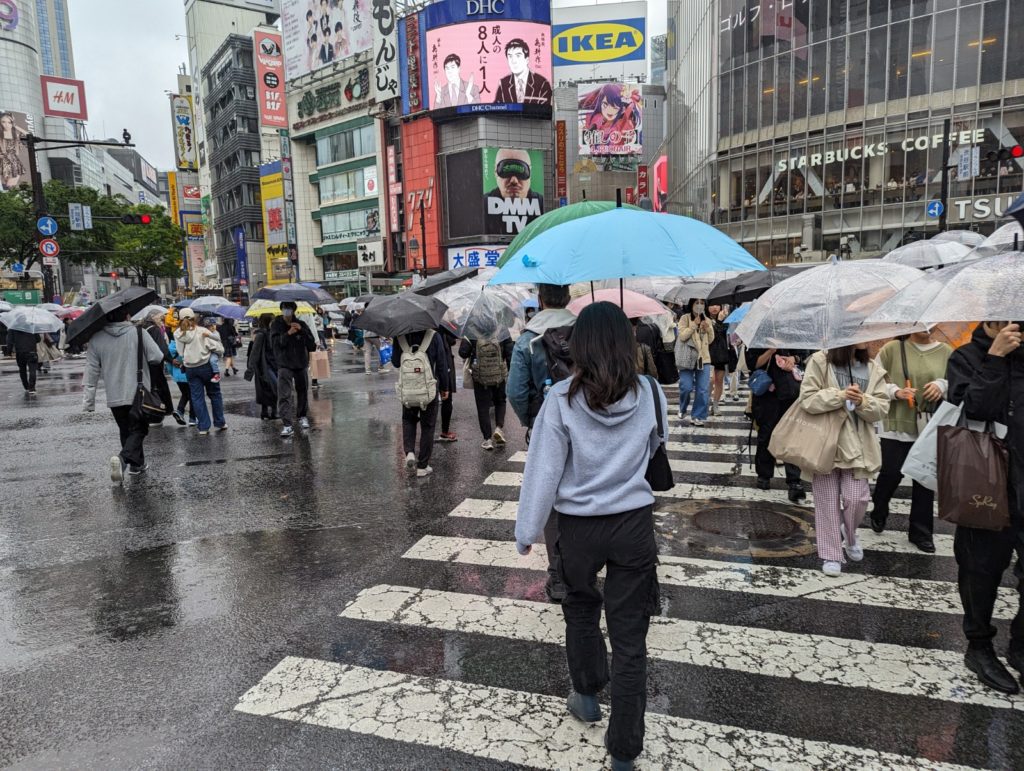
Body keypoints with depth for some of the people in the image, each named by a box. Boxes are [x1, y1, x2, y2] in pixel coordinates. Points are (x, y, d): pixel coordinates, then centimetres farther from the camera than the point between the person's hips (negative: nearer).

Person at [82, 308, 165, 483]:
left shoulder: (96, 338, -1)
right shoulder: (138, 333, -10)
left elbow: (91, 371, -1)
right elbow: (157, 357, -10)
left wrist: (89, 400, 4)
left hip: (114, 396, 3)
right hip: (139, 395, -3)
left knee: (126, 431, 20)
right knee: (137, 430, 3)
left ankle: (136, 464, 27)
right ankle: (123, 458, -22)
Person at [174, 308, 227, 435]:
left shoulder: (177, 334, -3)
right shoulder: (202, 331, -11)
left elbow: (180, 352, -3)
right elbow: (219, 349, -14)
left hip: (190, 369, 2)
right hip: (206, 366, -2)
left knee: (197, 397, 9)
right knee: (215, 394, 13)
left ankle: (203, 427, 9)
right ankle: (220, 423, 18)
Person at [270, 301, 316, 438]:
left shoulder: (302, 325, -1)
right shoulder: (276, 325, -1)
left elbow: (312, 346, -5)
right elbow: (274, 343, -13)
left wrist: (302, 331, -18)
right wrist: (288, 334, -24)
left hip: (301, 364, 2)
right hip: (284, 365, -2)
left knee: (302, 392, 15)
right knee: (284, 395, -12)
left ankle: (303, 416, 37)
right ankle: (288, 425, -15)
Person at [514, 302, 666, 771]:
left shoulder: (562, 399, -15)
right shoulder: (651, 394, -8)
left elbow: (543, 471, -12)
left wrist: (526, 530, -1)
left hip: (579, 525, 0)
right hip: (634, 523, 1)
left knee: (581, 609, 27)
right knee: (629, 635, 9)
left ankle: (587, 696, 45)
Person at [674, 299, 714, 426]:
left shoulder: (707, 320, 12)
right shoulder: (685, 318, -2)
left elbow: (710, 340, 12)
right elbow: (682, 336, -13)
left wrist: (708, 329, -6)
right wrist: (694, 324, -15)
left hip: (703, 358, 4)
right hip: (687, 358, -4)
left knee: (703, 389, 0)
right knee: (686, 387, -6)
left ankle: (698, 416, 10)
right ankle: (682, 409, 22)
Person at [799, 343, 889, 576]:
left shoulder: (872, 368, 7)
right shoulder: (820, 361, -6)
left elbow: (881, 408, 3)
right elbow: (808, 400, -12)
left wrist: (863, 402, -17)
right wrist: (840, 395, -24)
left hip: (857, 444, 3)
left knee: (857, 499, -1)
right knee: (828, 501, 4)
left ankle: (849, 534, 32)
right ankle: (831, 555, 16)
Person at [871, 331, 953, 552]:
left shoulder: (947, 352, 5)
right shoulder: (892, 349, -2)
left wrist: (942, 385, -15)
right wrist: (896, 392, -16)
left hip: (932, 427, 3)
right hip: (897, 425, -3)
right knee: (891, 473, 0)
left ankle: (921, 531, 22)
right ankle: (878, 513, 29)